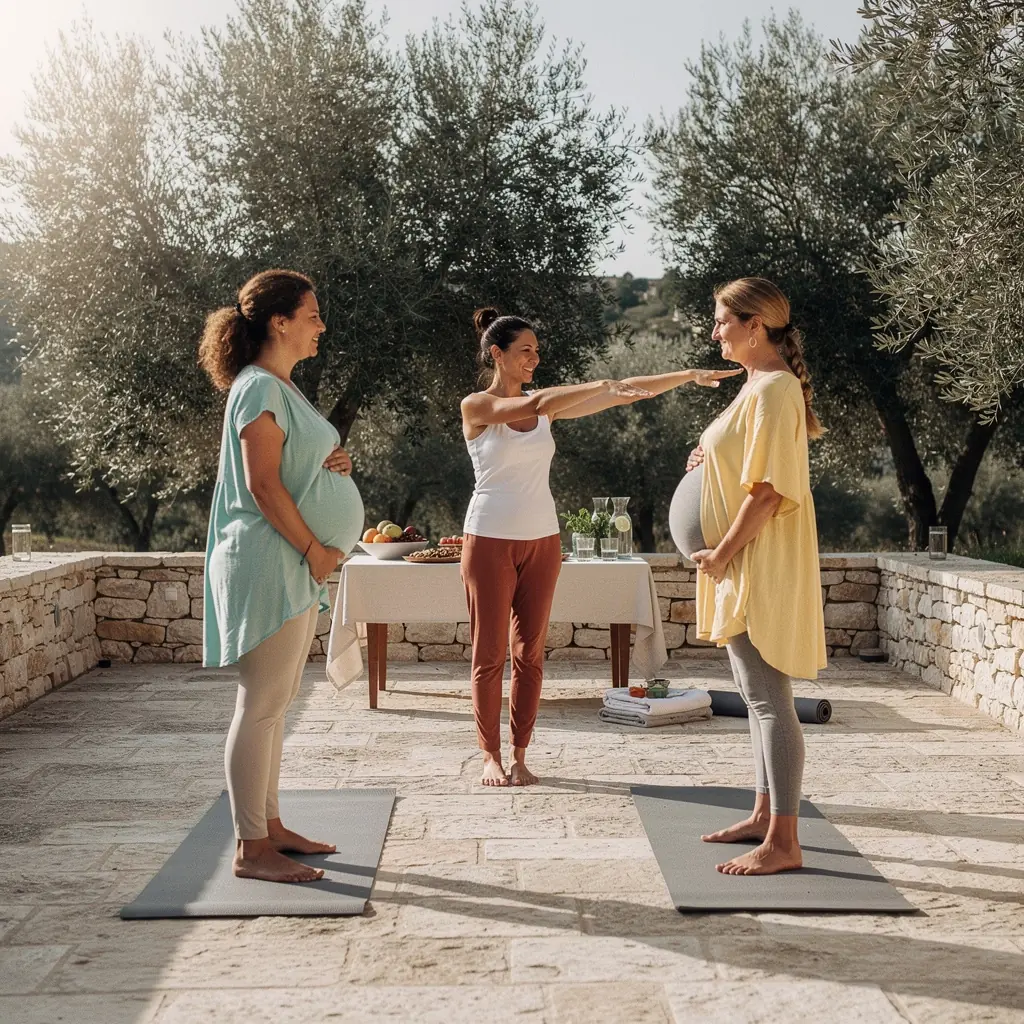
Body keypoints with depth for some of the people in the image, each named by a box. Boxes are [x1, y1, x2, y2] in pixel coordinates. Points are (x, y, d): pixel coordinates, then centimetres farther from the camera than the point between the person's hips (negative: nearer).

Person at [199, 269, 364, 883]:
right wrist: (314, 549, -14)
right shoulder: (260, 388, -13)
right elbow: (263, 485, -19)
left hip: (297, 564, 10)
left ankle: (270, 827, 22)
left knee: (276, 703, 13)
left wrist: (335, 462, 6)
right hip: (269, 563, -10)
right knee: (262, 705, -6)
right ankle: (252, 849, 0)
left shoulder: (282, 387, 18)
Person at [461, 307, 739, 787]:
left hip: (541, 541, 5)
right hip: (490, 540, -5)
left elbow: (620, 395, 4)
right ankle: (491, 756, 13)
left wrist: (690, 375, -2)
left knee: (530, 652, 6)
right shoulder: (476, 406, -7)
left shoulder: (547, 404, 8)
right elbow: (536, 406, -24)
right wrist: (608, 383, -25)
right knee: (489, 653, 2)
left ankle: (519, 756, 15)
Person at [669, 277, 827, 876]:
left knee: (769, 699, -7)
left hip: (762, 564, -11)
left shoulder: (774, 389, -16)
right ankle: (767, 815, 26)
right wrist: (711, 460, 7)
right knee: (760, 697, 16)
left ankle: (783, 843, -2)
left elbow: (769, 490, -21)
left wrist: (722, 553, -16)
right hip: (746, 566, 11)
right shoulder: (760, 385, 16)